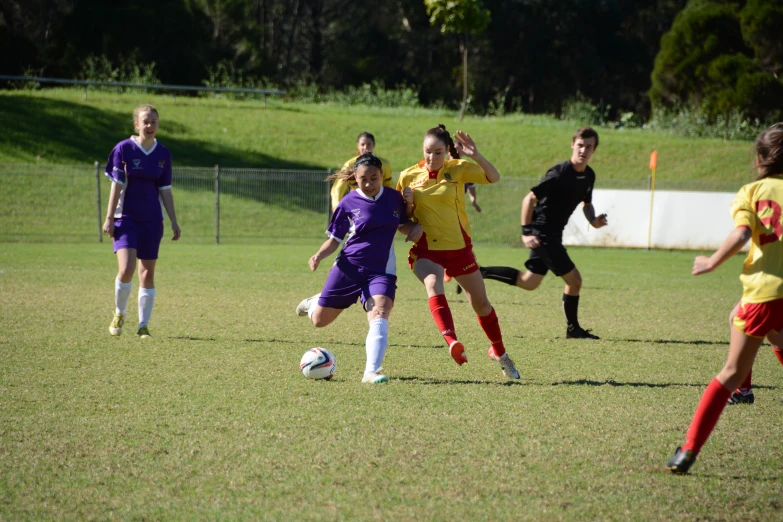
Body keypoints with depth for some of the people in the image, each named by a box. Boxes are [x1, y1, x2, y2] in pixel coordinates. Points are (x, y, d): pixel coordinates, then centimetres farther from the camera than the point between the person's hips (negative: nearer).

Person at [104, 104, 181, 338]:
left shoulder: (163, 154, 5)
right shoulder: (124, 149, -4)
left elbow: (165, 190, 10)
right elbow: (116, 185, -3)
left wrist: (174, 222, 6)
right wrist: (109, 218, -6)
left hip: (152, 221, 3)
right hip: (126, 217, -3)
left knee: (147, 273, 4)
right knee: (126, 268, -17)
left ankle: (144, 325, 14)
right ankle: (119, 314, 8)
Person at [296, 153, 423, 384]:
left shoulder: (394, 198, 2)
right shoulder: (348, 203, -5)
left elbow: (403, 225, 20)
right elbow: (334, 239, 2)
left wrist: (416, 227, -4)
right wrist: (319, 255, -18)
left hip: (381, 270, 0)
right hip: (349, 267, 0)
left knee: (379, 313, -27)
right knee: (319, 321, 8)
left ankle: (371, 372, -29)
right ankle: (315, 302, 47)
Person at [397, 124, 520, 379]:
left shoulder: (458, 169, -3)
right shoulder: (409, 176, -1)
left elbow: (494, 177, -13)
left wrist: (476, 156, -28)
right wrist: (408, 204, -14)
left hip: (459, 247, 1)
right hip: (426, 249, -1)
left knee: (481, 303, 11)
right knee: (433, 285, -33)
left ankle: (499, 353, 34)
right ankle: (452, 342, -50)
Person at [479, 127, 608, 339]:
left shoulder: (589, 175, 5)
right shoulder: (560, 173, -21)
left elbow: (586, 204, 21)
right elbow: (529, 198, -19)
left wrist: (593, 220, -1)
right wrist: (526, 232, -24)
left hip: (552, 234, 9)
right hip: (542, 232, -9)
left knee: (529, 282, 17)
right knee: (574, 279, -5)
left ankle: (478, 272, 22)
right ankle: (573, 328, 12)